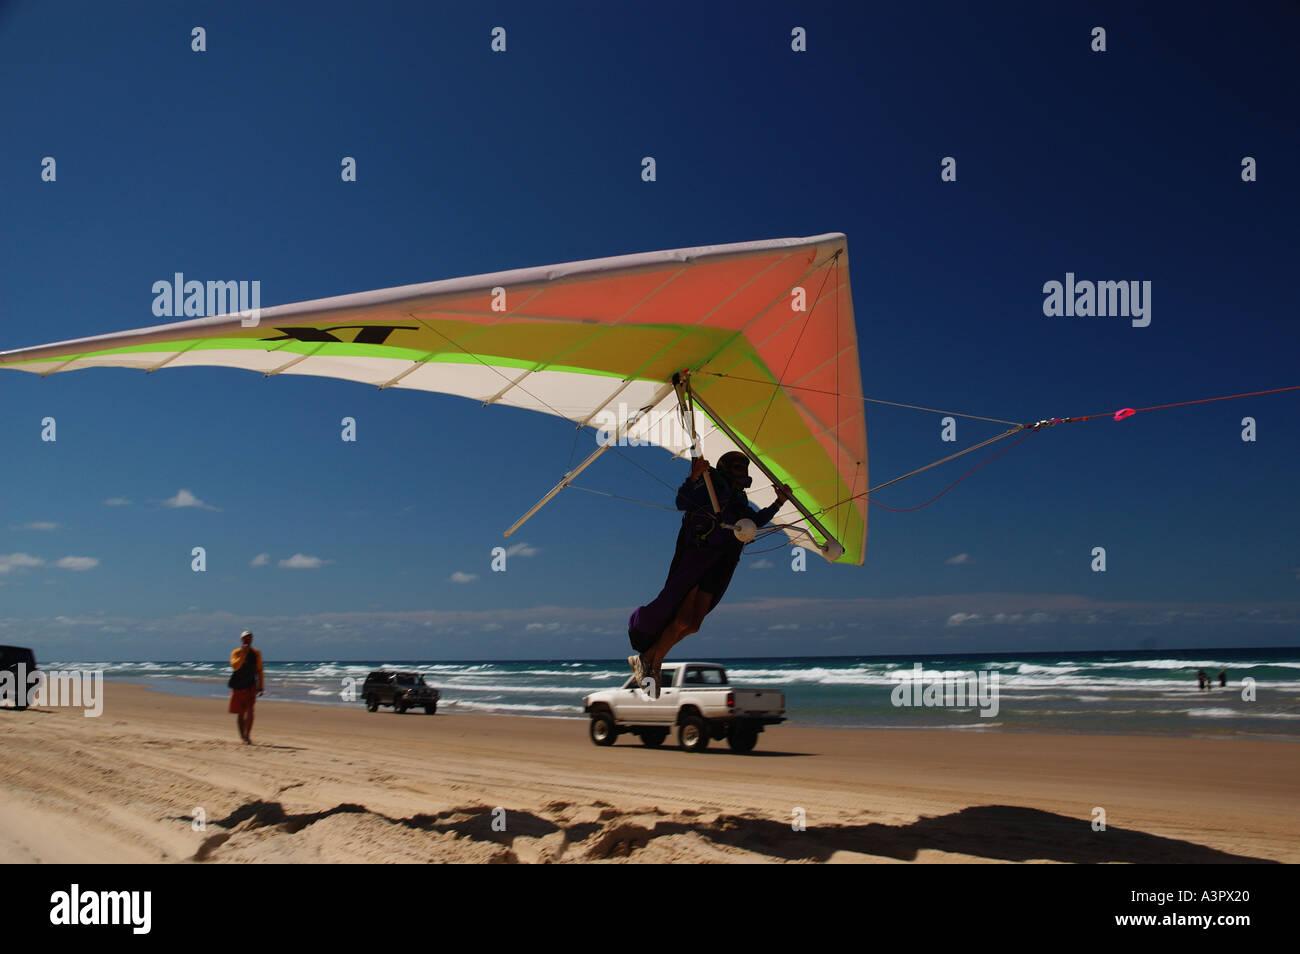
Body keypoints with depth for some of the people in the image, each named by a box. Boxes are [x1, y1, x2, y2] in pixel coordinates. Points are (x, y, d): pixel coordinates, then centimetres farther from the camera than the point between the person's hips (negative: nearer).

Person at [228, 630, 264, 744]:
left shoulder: (256, 653, 6)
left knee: (250, 710, -17)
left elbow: (259, 670, 12)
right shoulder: (236, 652, 0)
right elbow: (235, 666, -17)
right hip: (238, 686, 0)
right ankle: (243, 737, 18)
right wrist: (243, 654, -24)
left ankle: (247, 735, -18)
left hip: (251, 685, 0)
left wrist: (261, 686, 9)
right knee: (240, 713, 7)